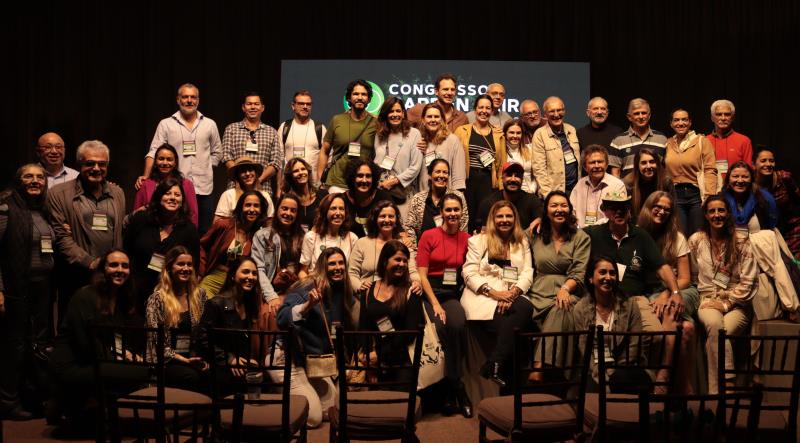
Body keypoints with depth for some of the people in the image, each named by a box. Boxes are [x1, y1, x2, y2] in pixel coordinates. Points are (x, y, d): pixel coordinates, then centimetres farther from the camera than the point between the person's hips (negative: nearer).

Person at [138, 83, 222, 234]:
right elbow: (153, 153, -2)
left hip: (203, 188, 2)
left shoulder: (210, 124, 11)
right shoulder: (166, 124, 5)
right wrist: (146, 176, -15)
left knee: (204, 232, 5)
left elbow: (216, 152, 18)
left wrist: (206, 168, 5)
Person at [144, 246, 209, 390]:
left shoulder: (199, 294, 11)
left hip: (194, 359, 3)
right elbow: (156, 341, -6)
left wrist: (203, 360, -3)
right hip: (165, 362, -3)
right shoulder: (157, 298, -1)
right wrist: (185, 361, -13)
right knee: (191, 376, -35)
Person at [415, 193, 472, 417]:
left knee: (458, 325, -31)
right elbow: (421, 274, -1)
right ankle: (456, 389, -17)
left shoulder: (467, 239, 9)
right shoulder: (428, 236, 3)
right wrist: (435, 304, -11)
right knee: (441, 327, -31)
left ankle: (453, 386, -17)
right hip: (430, 293, -1)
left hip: (453, 294, 1)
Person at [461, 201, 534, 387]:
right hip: (483, 295, -3)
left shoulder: (522, 243, 23)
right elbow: (469, 273, 1)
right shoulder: (479, 240, 14)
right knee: (509, 326, -34)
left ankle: (493, 367, -30)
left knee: (526, 308, -34)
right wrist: (493, 292, -14)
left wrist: (513, 292, -13)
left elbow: (527, 274, 9)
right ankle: (494, 369, -21)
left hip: (512, 296, 3)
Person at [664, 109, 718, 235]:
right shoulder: (668, 144, 10)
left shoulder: (702, 141, 1)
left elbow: (710, 170, -5)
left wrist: (709, 197, -14)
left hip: (696, 194, -2)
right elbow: (663, 172, 10)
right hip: (674, 196, 2)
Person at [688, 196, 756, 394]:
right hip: (708, 302, 1)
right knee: (715, 325, -36)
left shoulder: (741, 243, 3)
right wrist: (709, 298, 5)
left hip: (736, 304, -1)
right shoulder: (696, 241, 8)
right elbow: (693, 276, 15)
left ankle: (717, 391, -27)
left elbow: (747, 282, -1)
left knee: (714, 337, -33)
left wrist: (726, 303, -7)